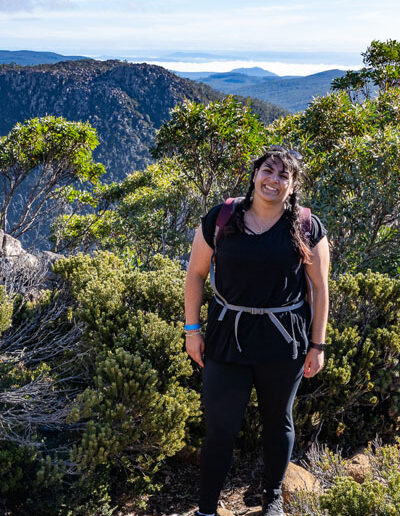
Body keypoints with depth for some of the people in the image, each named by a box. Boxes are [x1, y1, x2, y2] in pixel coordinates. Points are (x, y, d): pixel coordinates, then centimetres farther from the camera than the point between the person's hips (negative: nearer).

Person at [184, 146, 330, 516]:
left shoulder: (307, 228, -4)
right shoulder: (220, 220, -4)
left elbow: (320, 289, 0)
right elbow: (196, 274, 4)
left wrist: (317, 346, -1)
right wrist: (192, 330, 3)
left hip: (284, 343, 0)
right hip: (227, 337, 0)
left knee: (278, 420, 16)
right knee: (220, 426, 3)